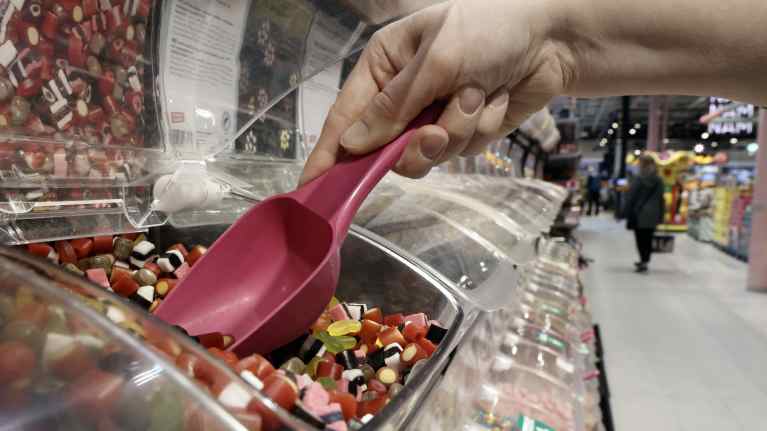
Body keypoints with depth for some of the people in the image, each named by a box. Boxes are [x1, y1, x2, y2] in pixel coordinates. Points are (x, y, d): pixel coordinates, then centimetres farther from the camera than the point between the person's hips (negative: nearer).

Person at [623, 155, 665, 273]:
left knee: (641, 239, 1)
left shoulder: (639, 179, -9)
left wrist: (628, 214, -2)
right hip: (652, 215, 4)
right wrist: (660, 216, 14)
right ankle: (645, 260, 18)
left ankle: (644, 261, -5)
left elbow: (630, 198, -9)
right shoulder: (659, 181, 5)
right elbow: (661, 199, 9)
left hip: (639, 214, -4)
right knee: (648, 238, 10)